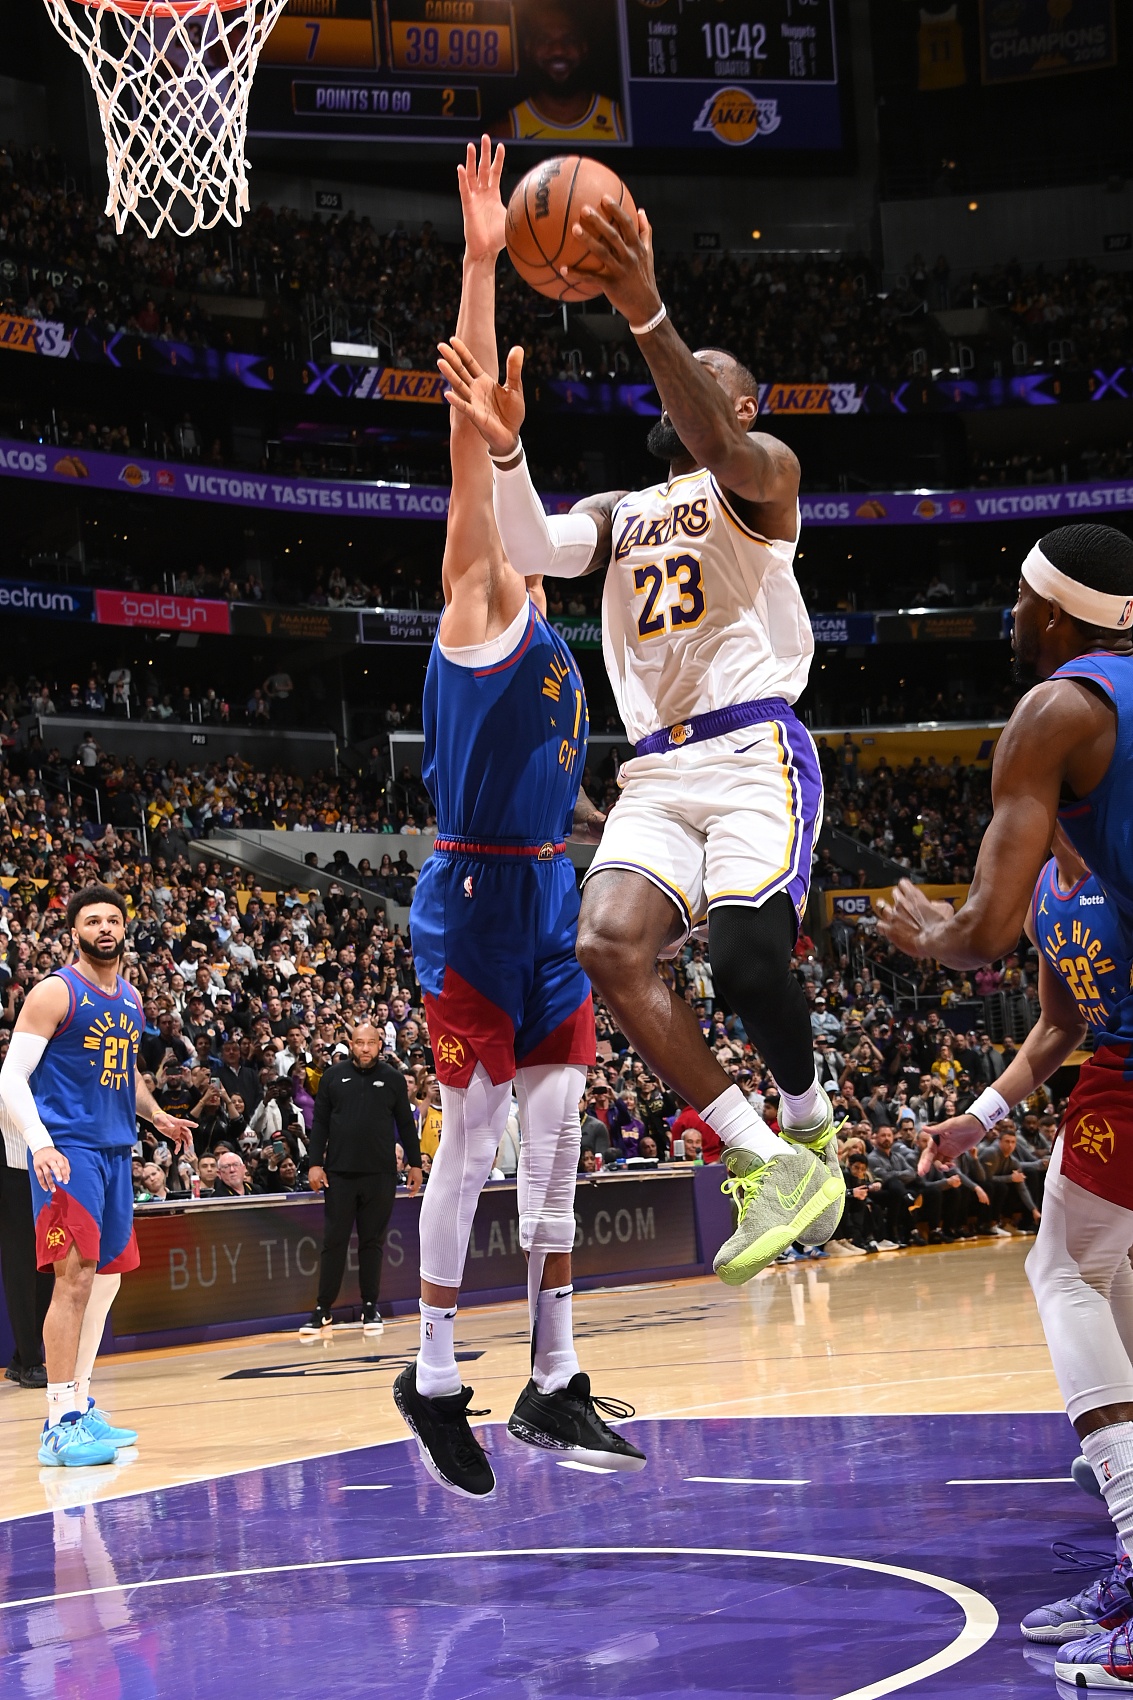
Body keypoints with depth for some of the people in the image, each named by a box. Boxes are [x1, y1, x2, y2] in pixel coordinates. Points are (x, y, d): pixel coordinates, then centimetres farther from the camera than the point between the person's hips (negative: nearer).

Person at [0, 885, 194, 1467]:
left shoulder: (131, 999, 15)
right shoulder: (54, 993, -8)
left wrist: (155, 1115, 17)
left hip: (116, 1151, 8)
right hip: (68, 1151, -8)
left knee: (106, 1278, 13)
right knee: (74, 1277, -15)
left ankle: (80, 1407, 23)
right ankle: (58, 1424, -14)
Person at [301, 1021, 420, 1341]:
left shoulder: (393, 1078, 4)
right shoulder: (333, 1077, 4)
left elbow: (406, 1124, 9)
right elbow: (320, 1123, 5)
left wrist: (415, 1164, 7)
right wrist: (315, 1164, -2)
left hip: (380, 1174, 0)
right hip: (339, 1172, 0)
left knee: (372, 1242, 6)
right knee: (334, 1242, 1)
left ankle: (370, 1309, 14)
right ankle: (323, 1311, 5)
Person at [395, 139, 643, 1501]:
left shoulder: (553, 647, 16)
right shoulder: (476, 607, -6)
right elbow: (472, 436, -17)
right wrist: (479, 263, -22)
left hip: (549, 897, 8)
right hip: (476, 895, -8)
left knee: (555, 1139, 7)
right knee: (471, 1139, -3)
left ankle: (553, 1387, 13)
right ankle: (433, 1378, 10)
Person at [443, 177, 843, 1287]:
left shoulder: (762, 469, 7)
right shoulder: (617, 515, 25)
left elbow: (716, 447, -19)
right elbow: (534, 548, 3)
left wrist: (646, 314, -36)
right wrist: (504, 447, -17)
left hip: (754, 750, -5)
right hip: (656, 770, 6)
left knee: (745, 956, -24)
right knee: (607, 946, -19)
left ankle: (810, 1130, 5)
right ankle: (762, 1164, -13)